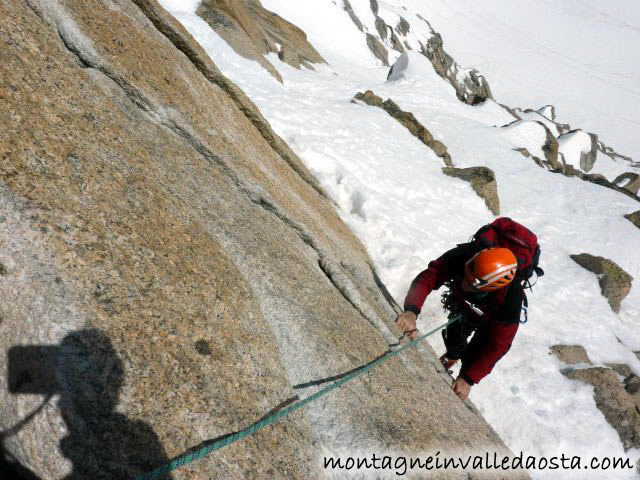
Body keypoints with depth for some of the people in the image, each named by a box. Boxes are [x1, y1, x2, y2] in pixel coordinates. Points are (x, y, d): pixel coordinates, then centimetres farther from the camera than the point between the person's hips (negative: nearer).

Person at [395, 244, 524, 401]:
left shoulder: (510, 302, -44)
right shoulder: (462, 256, -43)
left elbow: (497, 345, -33)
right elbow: (427, 278, -43)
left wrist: (468, 380, -30)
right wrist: (411, 311, -62)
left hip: (492, 320, -2)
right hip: (462, 303, 2)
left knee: (471, 357, -5)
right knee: (453, 336, 15)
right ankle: (451, 356, 52)